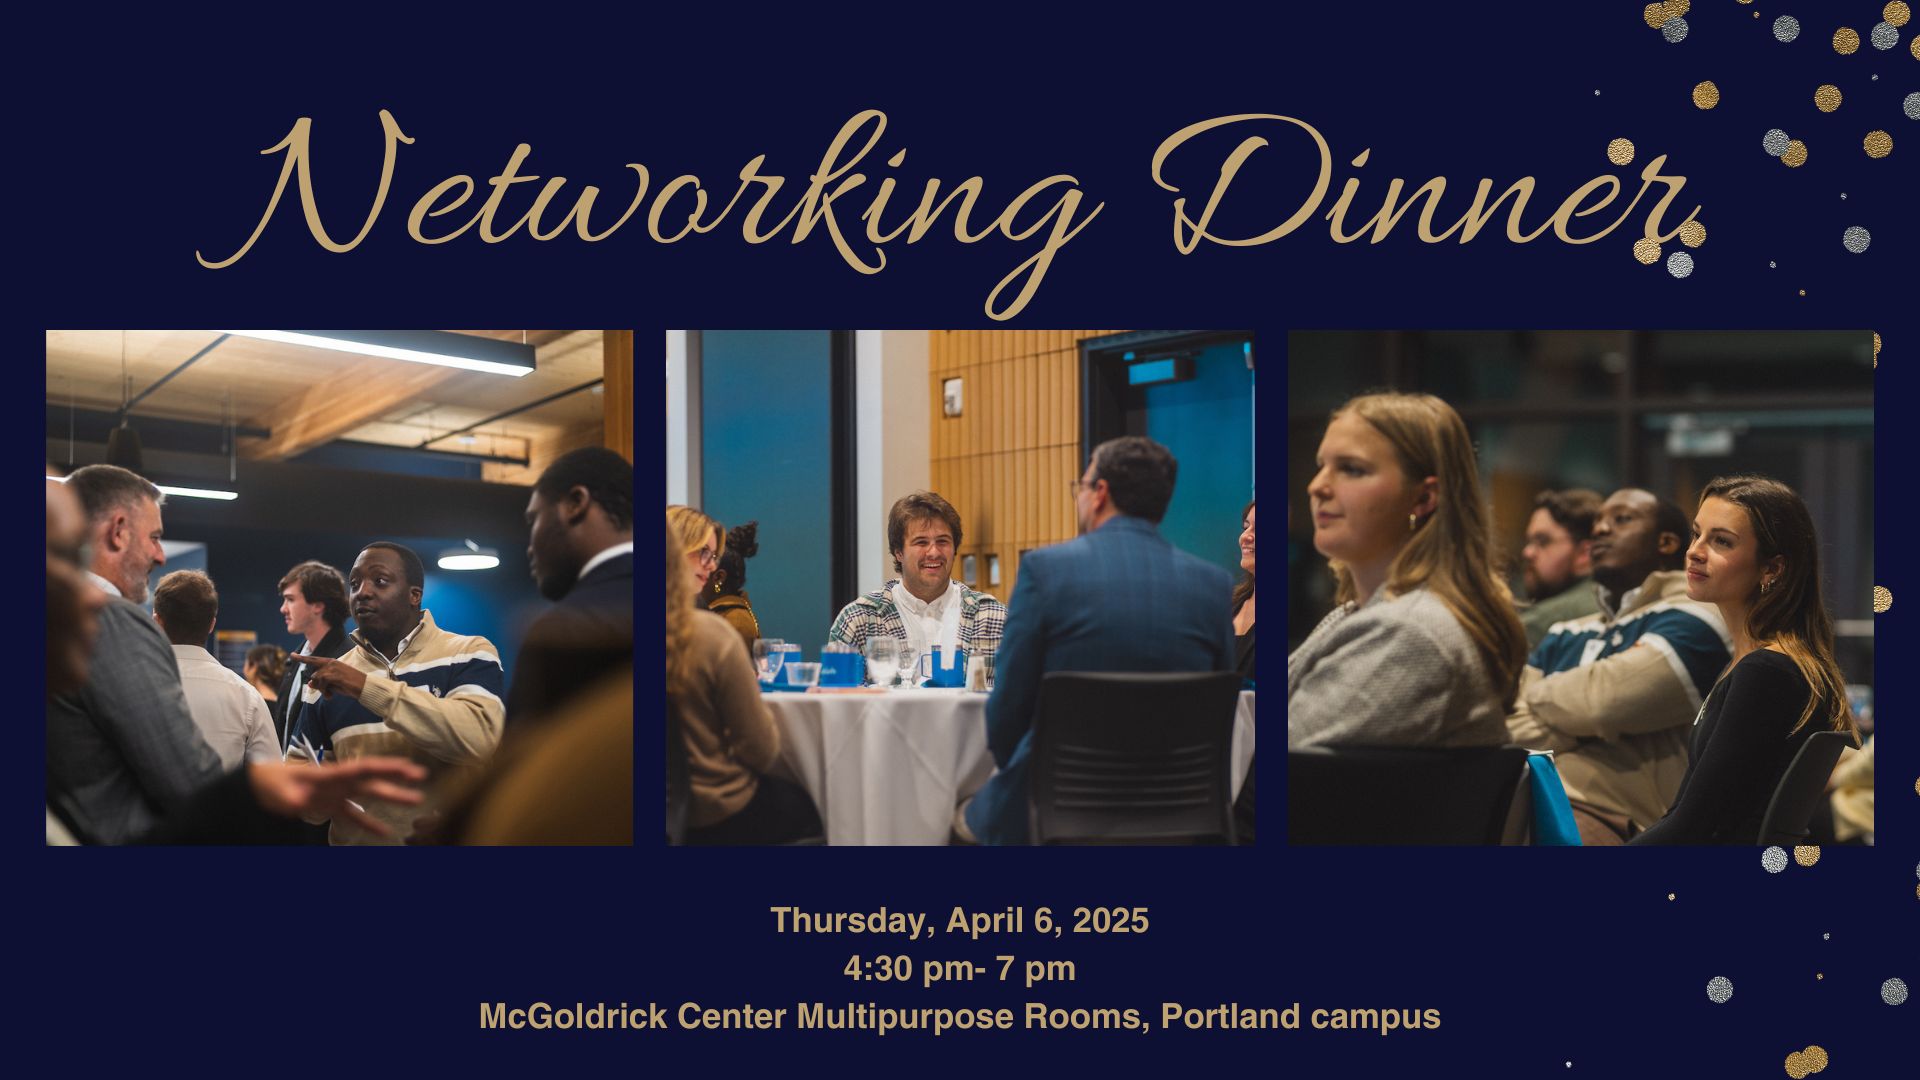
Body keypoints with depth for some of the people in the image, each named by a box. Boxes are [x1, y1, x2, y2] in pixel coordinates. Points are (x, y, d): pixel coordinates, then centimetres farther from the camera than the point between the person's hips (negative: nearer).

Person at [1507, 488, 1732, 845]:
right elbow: (1512, 729, 12)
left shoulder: (1691, 618, 3)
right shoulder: (1564, 637, 26)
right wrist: (1588, 725, -5)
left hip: (1612, 820, -7)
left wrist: (1541, 695, 8)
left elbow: (1604, 701, -12)